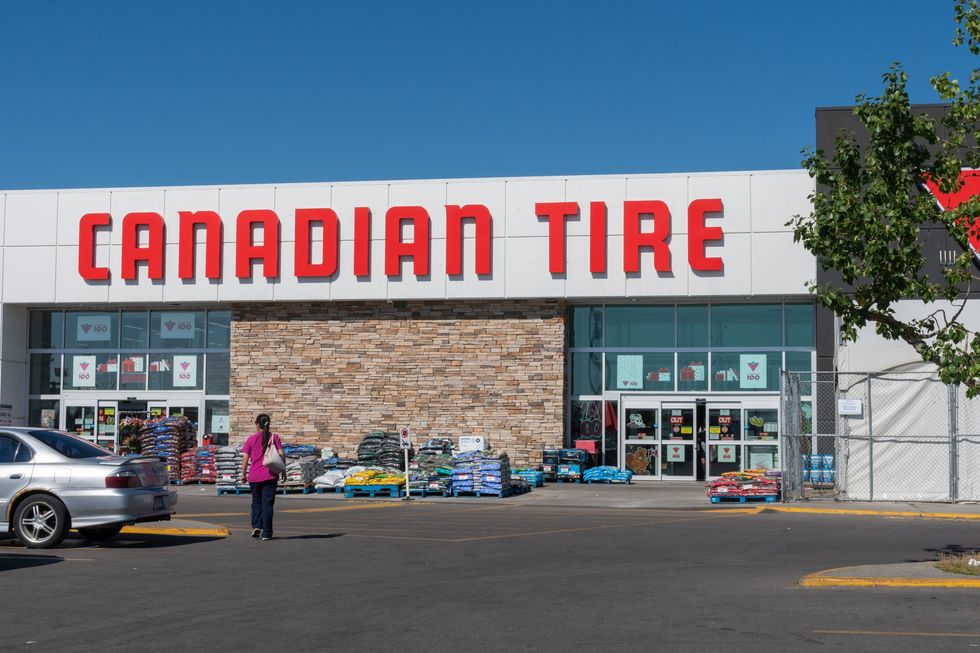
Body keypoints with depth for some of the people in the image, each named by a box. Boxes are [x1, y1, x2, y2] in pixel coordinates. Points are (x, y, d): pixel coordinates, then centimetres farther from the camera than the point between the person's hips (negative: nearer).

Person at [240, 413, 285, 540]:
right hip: (270, 476, 0)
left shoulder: (251, 439, 0)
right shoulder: (274, 438, 0)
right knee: (267, 503, 2)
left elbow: (245, 459, -1)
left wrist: (243, 474, 9)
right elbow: (281, 455, -5)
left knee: (256, 501, 19)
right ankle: (266, 533, 0)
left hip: (254, 476, 0)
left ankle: (256, 526, 5)